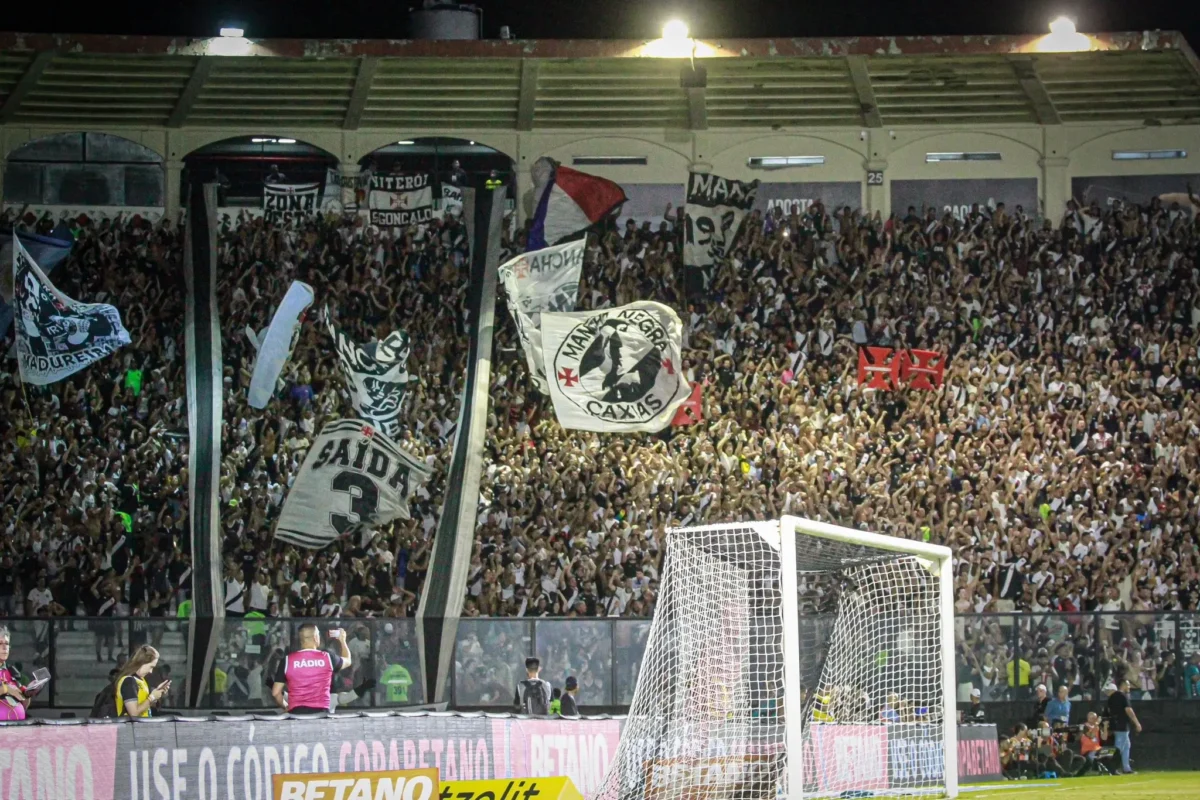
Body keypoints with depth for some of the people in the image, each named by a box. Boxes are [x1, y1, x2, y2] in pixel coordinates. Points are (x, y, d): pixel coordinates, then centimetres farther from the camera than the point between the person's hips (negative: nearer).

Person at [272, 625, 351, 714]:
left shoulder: (287, 660, -1)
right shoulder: (327, 658, 0)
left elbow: (275, 692, 2)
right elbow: (348, 661, 24)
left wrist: (285, 707, 22)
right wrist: (342, 640, 41)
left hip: (296, 713, 0)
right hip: (320, 712, 0)